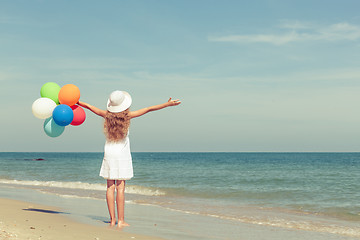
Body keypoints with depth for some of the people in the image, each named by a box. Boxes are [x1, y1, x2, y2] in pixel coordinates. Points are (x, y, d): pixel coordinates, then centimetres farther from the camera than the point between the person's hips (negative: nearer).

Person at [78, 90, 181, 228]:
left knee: (110, 186, 6)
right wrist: (168, 104, -2)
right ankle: (121, 221, -1)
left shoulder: (107, 115, -2)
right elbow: (148, 109, -5)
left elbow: (89, 106, 11)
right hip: (122, 153, -3)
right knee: (120, 187, -3)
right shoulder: (127, 116, -8)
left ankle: (112, 219, 7)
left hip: (109, 152, 3)